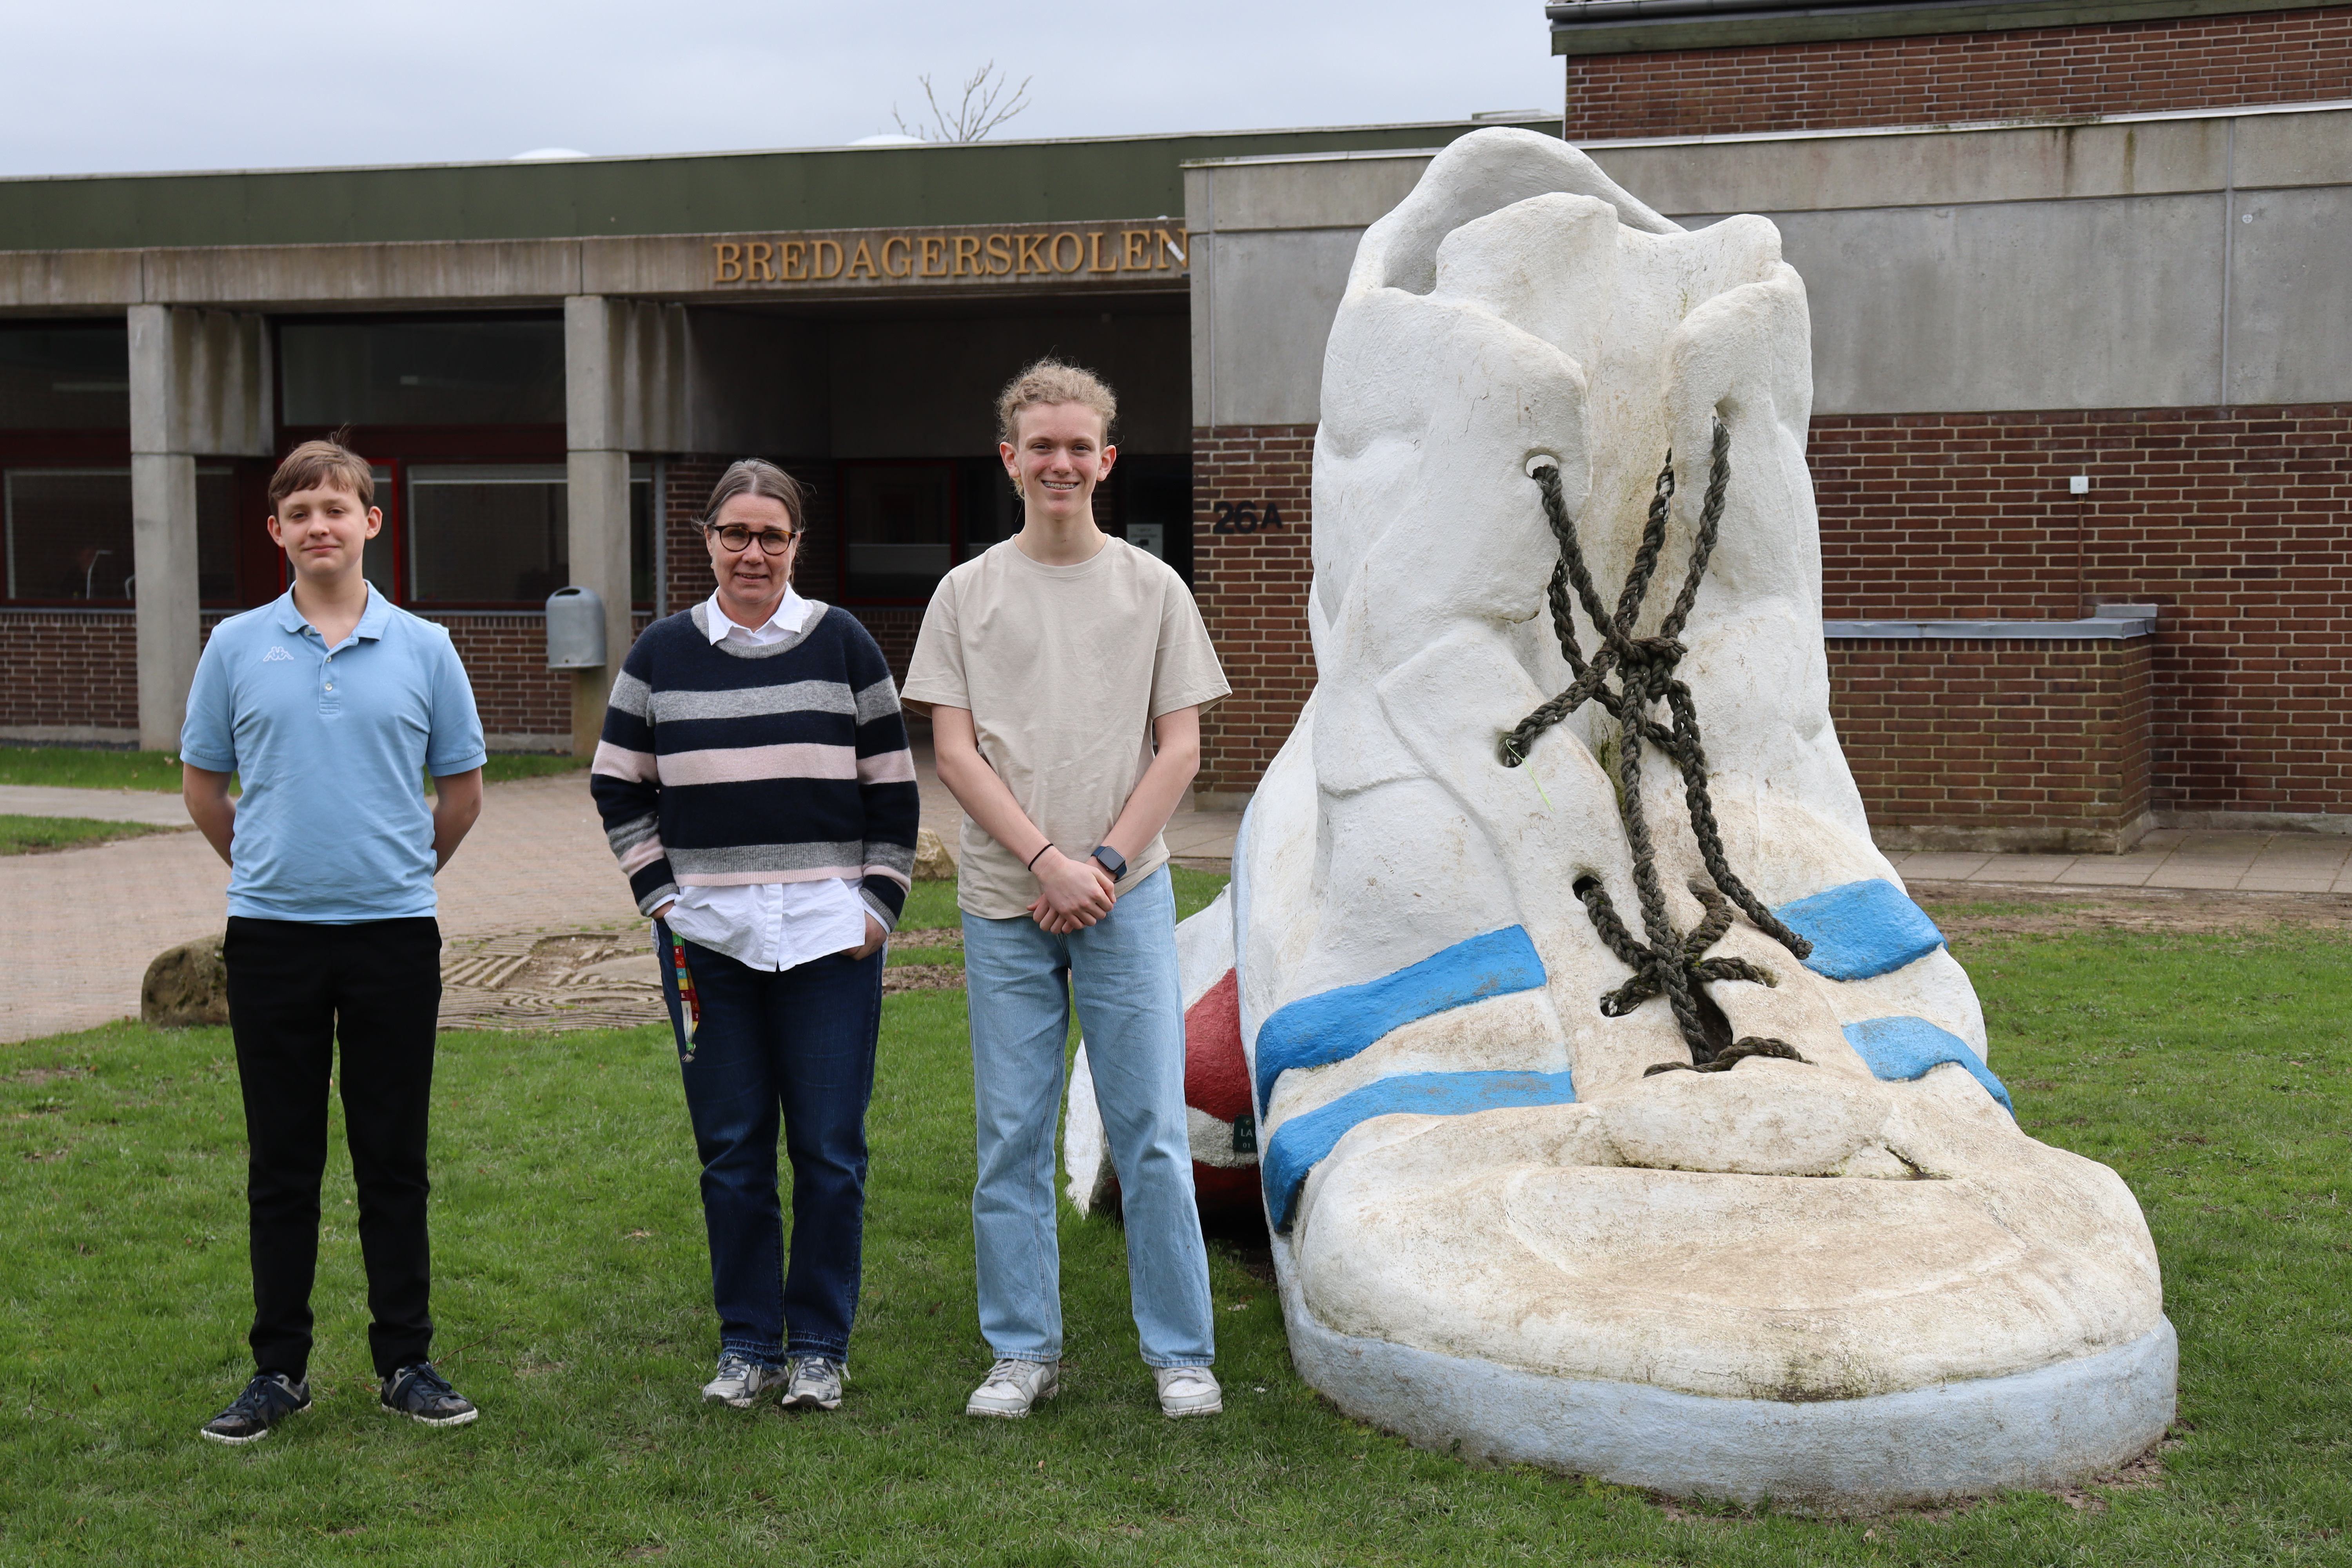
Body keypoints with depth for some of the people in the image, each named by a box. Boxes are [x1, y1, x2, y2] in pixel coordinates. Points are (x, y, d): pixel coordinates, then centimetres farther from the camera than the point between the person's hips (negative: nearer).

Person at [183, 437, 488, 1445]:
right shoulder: (237, 646, 3)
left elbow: (461, 791, 11)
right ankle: (279, 1369, 15)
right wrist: (267, 868, 13)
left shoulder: (423, 649, 2)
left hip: (394, 932, 0)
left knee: (394, 1162, 5)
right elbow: (202, 783, 13)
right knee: (282, 1164, 6)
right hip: (272, 934, 0)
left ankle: (406, 1362, 14)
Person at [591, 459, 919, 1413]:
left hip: (829, 935, -1)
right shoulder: (662, 654, 7)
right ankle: (747, 1343, 17)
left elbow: (894, 787, 7)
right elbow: (617, 788, 12)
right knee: (731, 1149, 5)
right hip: (707, 936, 1)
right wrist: (657, 892, 2)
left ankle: (820, 1346, 13)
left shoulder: (843, 645, 5)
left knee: (830, 1149, 1)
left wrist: (881, 902, 0)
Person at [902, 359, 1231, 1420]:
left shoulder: (1152, 590, 6)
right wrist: (1048, 860, -11)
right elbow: (954, 753, 0)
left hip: (1125, 896, 0)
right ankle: (1024, 1351, 16)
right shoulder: (968, 593, 6)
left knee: (1152, 1132, 0)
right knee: (1011, 1136, 5)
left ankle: (1180, 1353, 10)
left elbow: (1180, 748, 3)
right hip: (1004, 903, 1)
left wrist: (1106, 863, -9)